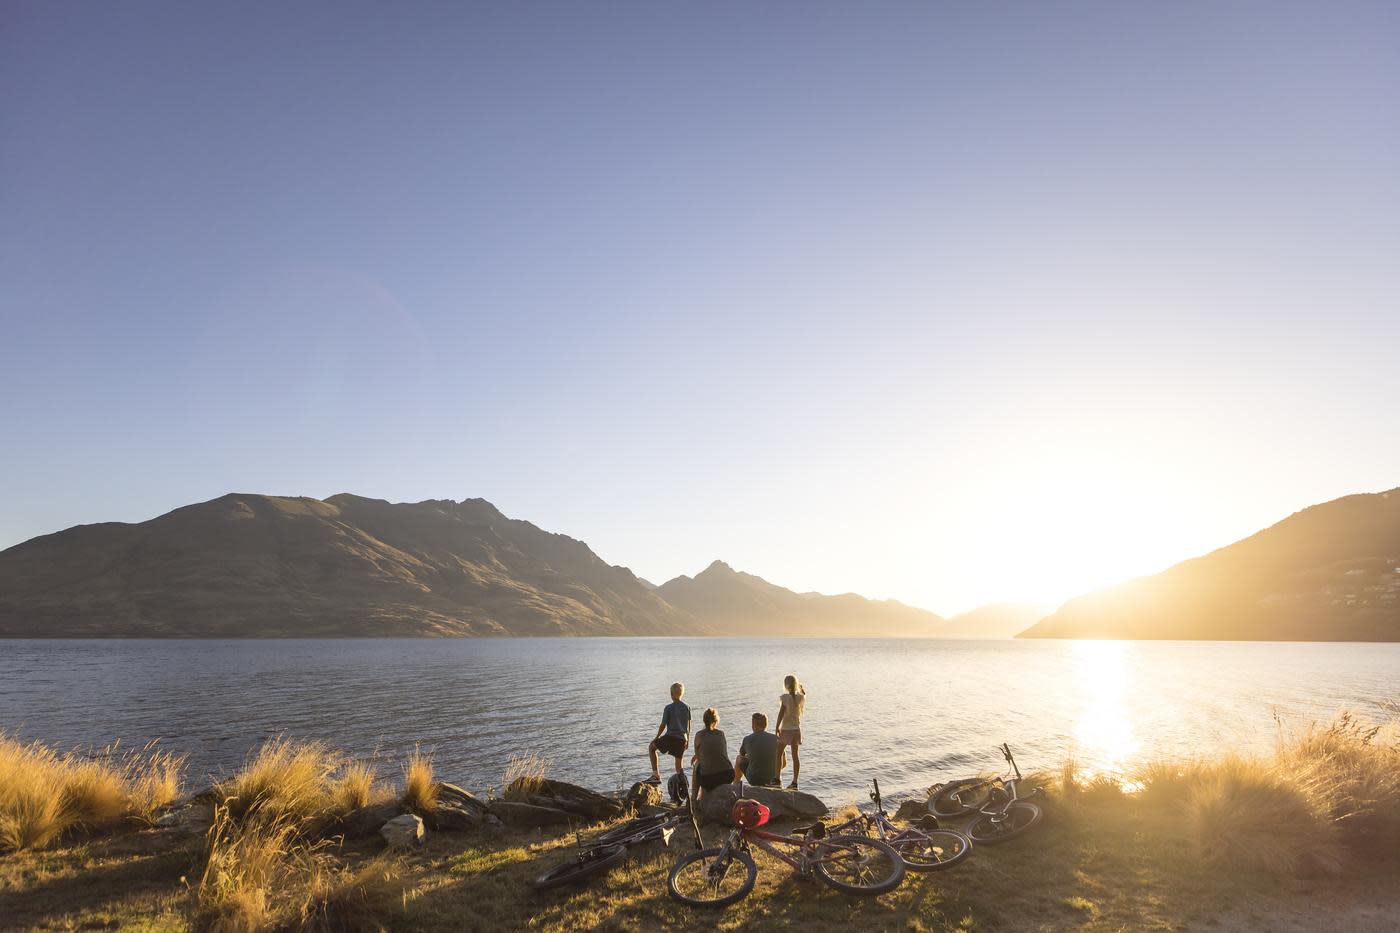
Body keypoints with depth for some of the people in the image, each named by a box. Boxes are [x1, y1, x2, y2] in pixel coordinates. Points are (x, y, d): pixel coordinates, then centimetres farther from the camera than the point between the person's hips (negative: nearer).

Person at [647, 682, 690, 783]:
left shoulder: (668, 708, -8)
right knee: (679, 763, 16)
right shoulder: (687, 707, 4)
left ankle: (656, 775, 8)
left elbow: (663, 725, -6)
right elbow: (688, 726, 11)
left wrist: (656, 738, 7)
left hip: (671, 737, -4)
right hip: (682, 738, 4)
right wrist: (687, 740, 22)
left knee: (651, 747, 16)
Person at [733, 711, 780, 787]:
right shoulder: (775, 738, -4)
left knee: (738, 758, 23)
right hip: (771, 779, 3)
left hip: (754, 779, -3)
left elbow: (742, 755, 12)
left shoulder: (748, 739, -9)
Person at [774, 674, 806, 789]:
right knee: (795, 755, 7)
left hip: (785, 729, -4)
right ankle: (794, 782, 9)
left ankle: (778, 778, 6)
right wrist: (801, 690, 27)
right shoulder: (801, 697, -3)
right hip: (796, 729, 4)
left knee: (779, 753, 10)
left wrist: (777, 727, -16)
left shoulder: (785, 697, -14)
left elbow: (781, 713, -18)